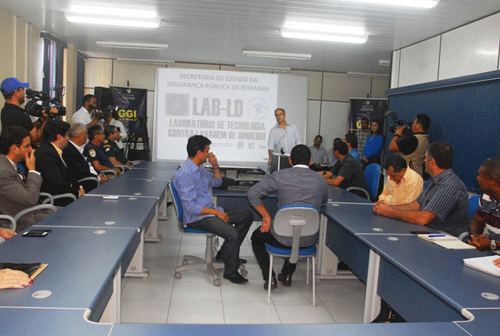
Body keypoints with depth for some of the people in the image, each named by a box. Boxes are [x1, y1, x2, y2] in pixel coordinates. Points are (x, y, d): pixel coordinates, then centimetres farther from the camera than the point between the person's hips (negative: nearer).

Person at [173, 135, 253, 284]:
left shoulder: (200, 168, 12)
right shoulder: (185, 174, -20)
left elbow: (217, 182, 27)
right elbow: (190, 207, -24)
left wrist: (215, 166, 8)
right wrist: (216, 212, -21)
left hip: (210, 210, 10)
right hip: (196, 218, -10)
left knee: (247, 216, 8)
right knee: (233, 234, -29)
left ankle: (225, 253, 13)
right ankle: (230, 272, -6)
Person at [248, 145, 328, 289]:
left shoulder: (279, 176, -10)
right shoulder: (321, 181, 1)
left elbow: (252, 193, -10)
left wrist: (266, 216, 1)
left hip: (283, 238, -3)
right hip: (309, 240, 4)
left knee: (256, 236, 29)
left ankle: (269, 278, 18)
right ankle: (287, 274, 41)